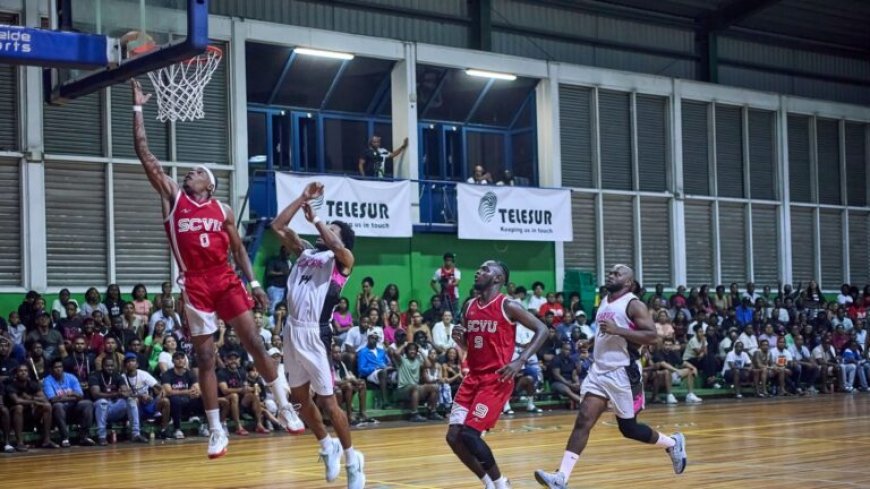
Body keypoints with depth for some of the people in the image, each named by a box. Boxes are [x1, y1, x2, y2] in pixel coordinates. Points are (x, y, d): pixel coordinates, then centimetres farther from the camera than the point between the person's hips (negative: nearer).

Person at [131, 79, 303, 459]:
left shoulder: (223, 210, 10)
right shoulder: (172, 196, 6)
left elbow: (237, 248, 15)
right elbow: (144, 153, 3)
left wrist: (253, 282, 4)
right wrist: (138, 108, 2)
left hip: (225, 280, 1)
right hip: (194, 284, -1)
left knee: (254, 342, -1)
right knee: (205, 356, 2)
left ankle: (285, 407, 9)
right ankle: (216, 430, 8)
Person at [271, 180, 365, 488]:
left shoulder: (342, 260, -1)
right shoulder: (305, 252, 17)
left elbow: (335, 245, -24)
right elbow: (278, 227, 15)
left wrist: (315, 219, -12)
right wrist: (303, 198, 10)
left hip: (315, 334, -7)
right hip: (293, 331, 7)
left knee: (327, 400, -3)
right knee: (300, 397, 14)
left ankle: (352, 459, 9)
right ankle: (328, 447, 33)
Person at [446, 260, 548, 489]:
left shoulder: (508, 306, -9)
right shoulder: (470, 306, 10)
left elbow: (542, 330, -9)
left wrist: (520, 362, -17)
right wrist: (458, 337, -4)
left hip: (497, 380, -7)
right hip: (473, 378, 7)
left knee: (469, 434, -16)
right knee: (453, 437, 0)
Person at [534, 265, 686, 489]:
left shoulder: (633, 305, -9)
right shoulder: (603, 302, 15)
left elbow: (652, 336, -19)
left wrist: (617, 330, -25)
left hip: (622, 374, -6)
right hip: (599, 371, 6)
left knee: (629, 428, 6)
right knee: (583, 422, -7)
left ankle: (673, 443, 32)